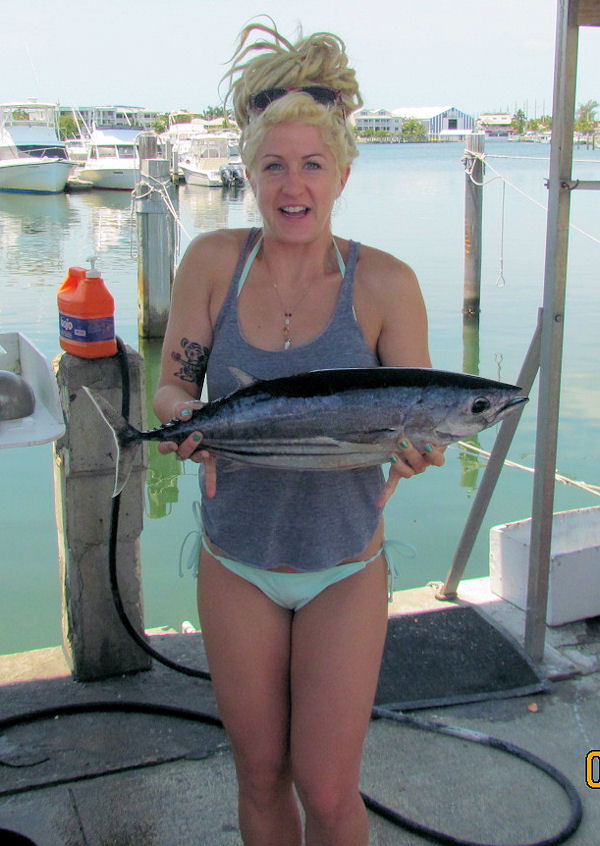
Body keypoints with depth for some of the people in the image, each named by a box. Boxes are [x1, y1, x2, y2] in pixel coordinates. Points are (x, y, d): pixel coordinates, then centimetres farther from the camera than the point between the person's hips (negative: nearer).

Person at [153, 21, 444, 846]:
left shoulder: (384, 283, -12)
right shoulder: (214, 261, -8)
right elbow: (171, 387, -1)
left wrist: (414, 449, -28)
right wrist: (192, 419, -23)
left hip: (345, 568, -1)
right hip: (236, 564, 2)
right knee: (261, 776, 15)